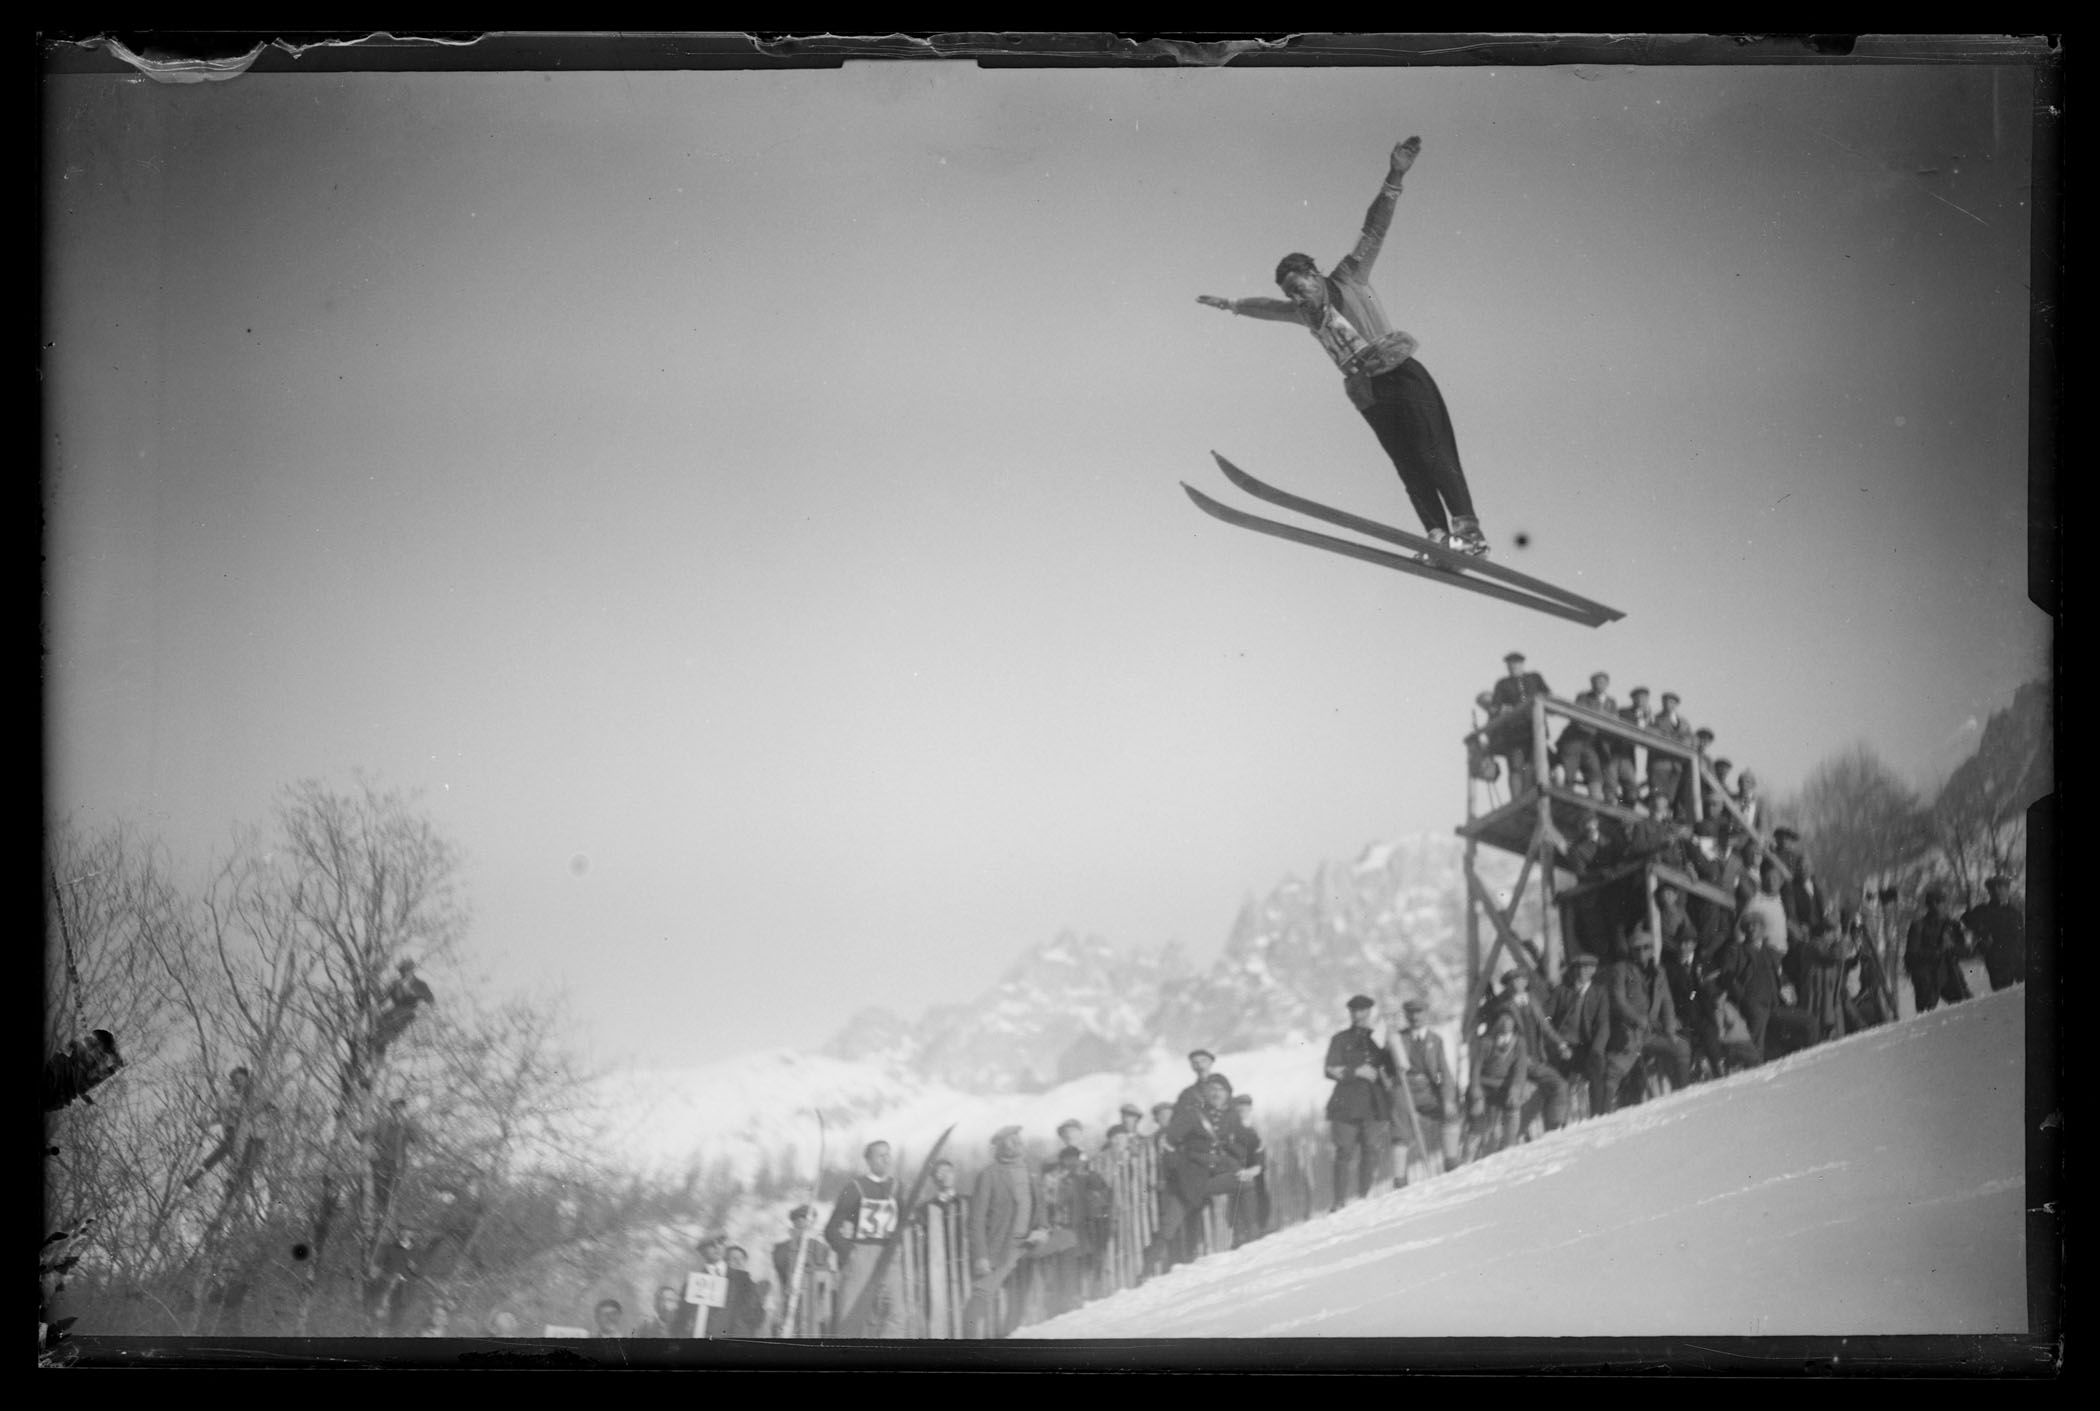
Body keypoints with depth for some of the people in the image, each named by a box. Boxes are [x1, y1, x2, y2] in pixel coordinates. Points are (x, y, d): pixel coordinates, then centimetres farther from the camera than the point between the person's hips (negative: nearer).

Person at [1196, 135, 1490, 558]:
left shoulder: (1350, 278, 5)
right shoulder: (1304, 312, 18)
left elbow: (1374, 231, -2)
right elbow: (1266, 307, 36)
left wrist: (1393, 182, -11)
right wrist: (1231, 305, 43)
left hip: (1401, 375, -5)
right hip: (1368, 393, 5)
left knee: (1431, 454, -16)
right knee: (1408, 467, -7)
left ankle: (1466, 528, -23)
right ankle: (1438, 536, -15)